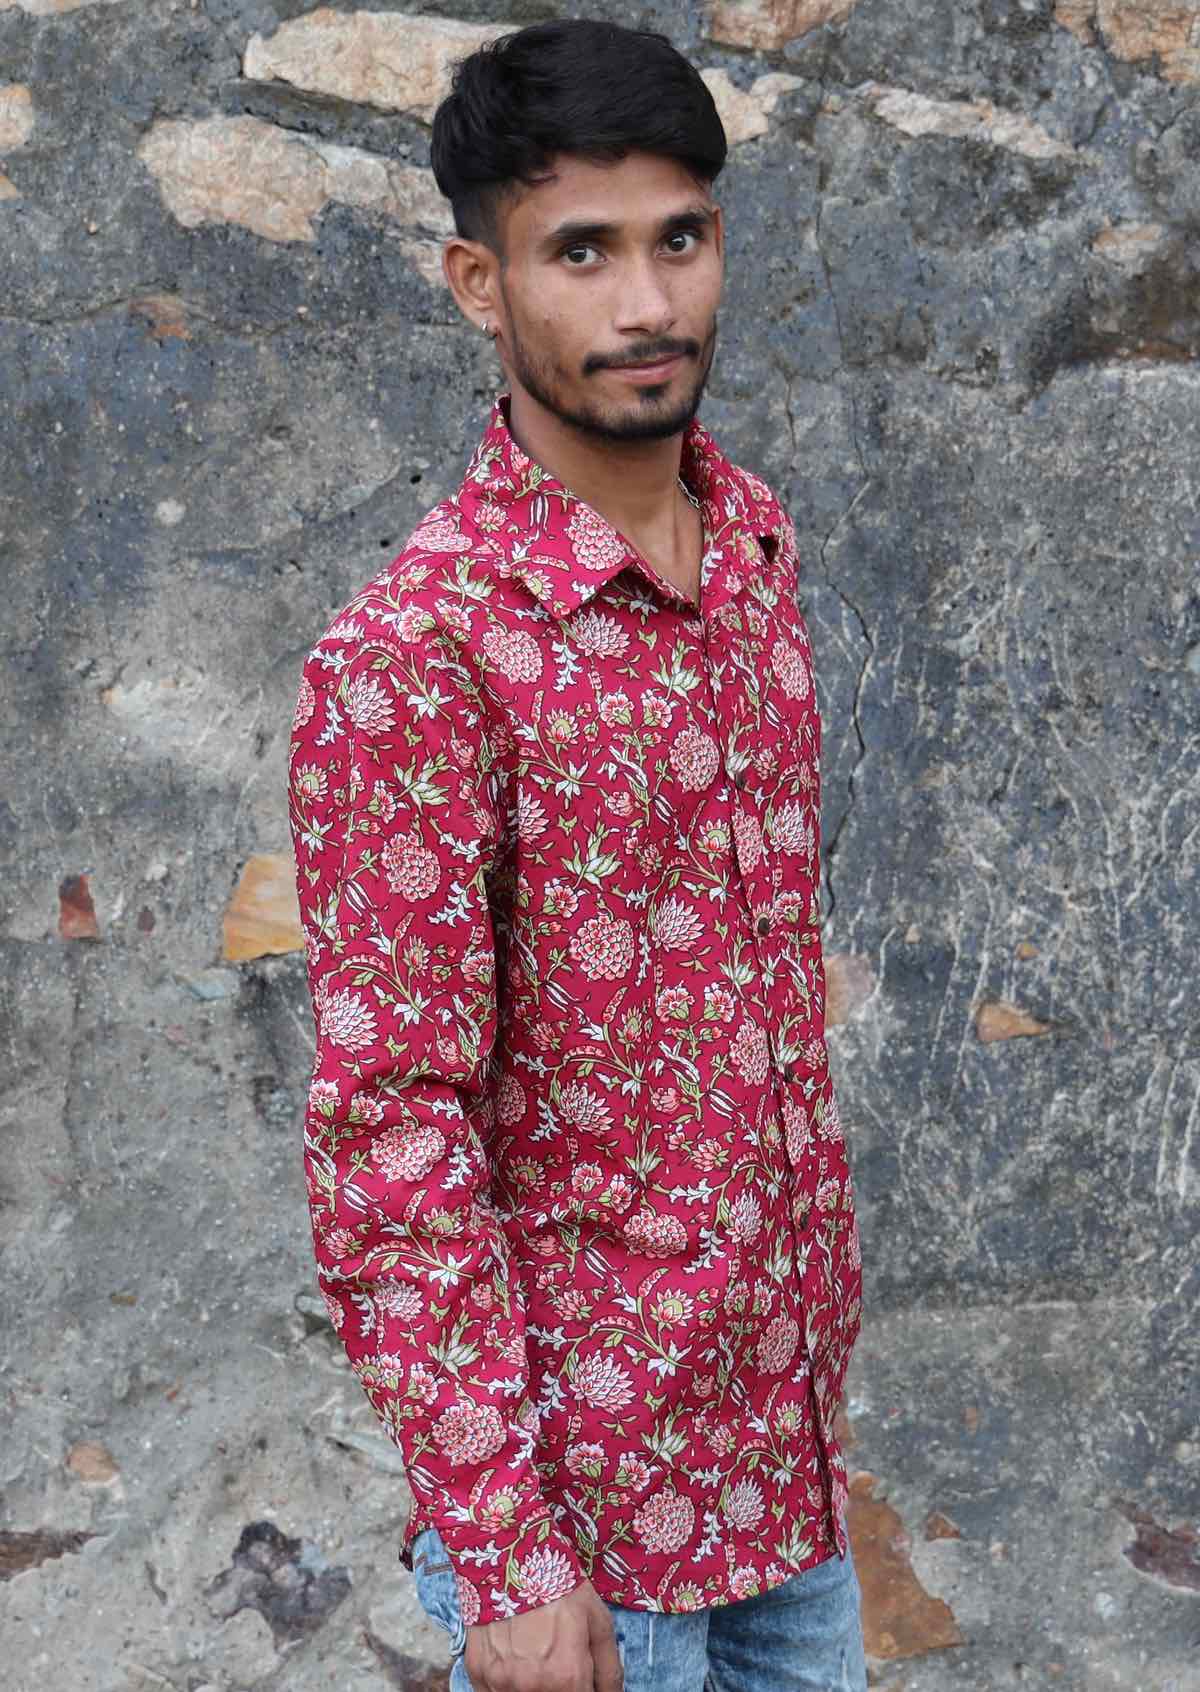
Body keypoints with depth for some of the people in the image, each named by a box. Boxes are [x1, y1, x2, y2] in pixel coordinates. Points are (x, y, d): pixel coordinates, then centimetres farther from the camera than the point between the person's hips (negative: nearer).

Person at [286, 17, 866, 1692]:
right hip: (590, 1445, -7)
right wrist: (503, 1551, -20)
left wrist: (818, 1294, 17)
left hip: (784, 1408, 7)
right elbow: (393, 1125, -21)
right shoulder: (412, 656, -21)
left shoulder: (756, 539, 1)